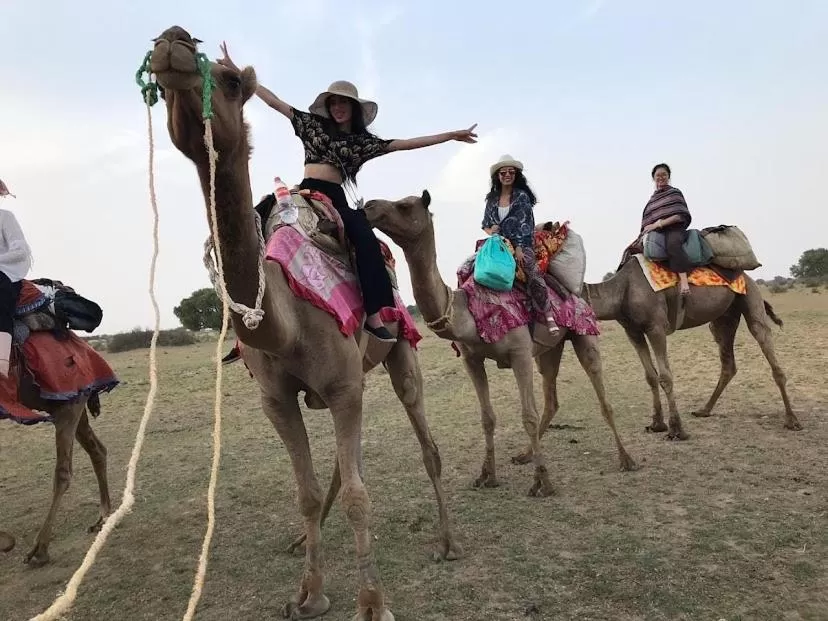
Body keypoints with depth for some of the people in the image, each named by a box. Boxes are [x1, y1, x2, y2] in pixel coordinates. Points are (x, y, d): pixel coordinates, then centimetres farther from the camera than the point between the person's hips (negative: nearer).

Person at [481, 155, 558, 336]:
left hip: (521, 243, -5)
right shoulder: (492, 199, 15)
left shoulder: (522, 196, 2)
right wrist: (489, 230, -4)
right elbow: (485, 223, 21)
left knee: (532, 270, -30)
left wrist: (519, 248, -16)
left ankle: (548, 314, -26)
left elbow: (524, 224, -6)